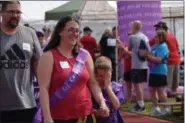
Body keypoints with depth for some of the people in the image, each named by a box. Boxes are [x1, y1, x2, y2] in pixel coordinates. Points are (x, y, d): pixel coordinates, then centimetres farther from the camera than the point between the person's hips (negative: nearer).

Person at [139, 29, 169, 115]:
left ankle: (165, 108, 8)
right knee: (152, 90, 9)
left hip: (160, 72, -8)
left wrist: (147, 55, -20)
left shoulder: (163, 47, -13)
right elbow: (150, 56, 19)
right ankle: (156, 108, 18)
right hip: (153, 71, 8)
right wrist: (145, 53, -1)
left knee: (160, 90, -3)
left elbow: (158, 60, -22)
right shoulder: (155, 46, 12)